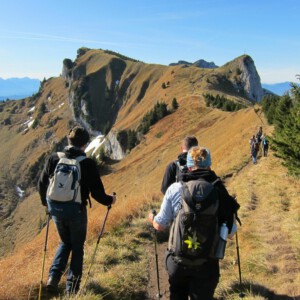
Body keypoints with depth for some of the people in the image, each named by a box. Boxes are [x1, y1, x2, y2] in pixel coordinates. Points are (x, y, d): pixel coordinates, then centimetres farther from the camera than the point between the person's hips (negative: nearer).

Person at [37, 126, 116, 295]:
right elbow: (97, 192, -12)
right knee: (77, 248, 16)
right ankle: (72, 287, 20)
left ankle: (53, 277, 13)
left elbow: (42, 184, 6)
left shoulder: (54, 159, -2)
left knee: (65, 243, 26)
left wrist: (46, 203, 24)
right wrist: (110, 200, 8)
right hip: (76, 211, -4)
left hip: (56, 209, 4)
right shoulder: (88, 164, -13)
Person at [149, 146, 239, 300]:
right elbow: (231, 231, -1)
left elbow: (160, 225, -1)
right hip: (206, 262, 0)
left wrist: (152, 218, 22)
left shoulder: (175, 189, -9)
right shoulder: (220, 192, -10)